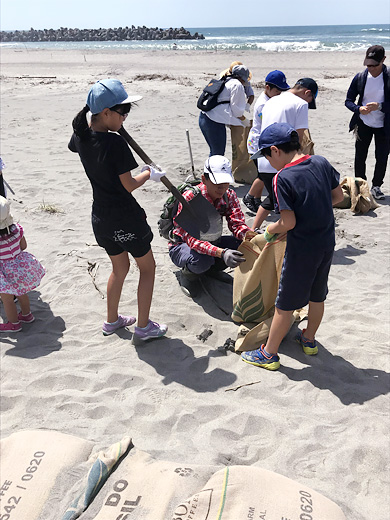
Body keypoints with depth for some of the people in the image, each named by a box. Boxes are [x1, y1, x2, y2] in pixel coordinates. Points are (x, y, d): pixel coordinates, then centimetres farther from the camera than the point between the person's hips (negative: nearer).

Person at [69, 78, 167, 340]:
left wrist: (91, 117, 17)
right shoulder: (116, 143, -24)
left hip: (101, 218, 7)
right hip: (125, 218, -7)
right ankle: (144, 326, 20)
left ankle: (112, 320, 39)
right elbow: (129, 185, -16)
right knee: (148, 267, 13)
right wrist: (150, 174, 2)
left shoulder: (81, 136, -2)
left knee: (120, 268, 26)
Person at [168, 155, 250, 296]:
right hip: (183, 246, -6)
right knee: (202, 260, -40)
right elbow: (191, 238, -37)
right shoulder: (189, 198, -29)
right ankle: (188, 274, -2)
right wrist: (221, 253, -52)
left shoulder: (229, 196, -10)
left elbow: (237, 224, -16)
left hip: (212, 243, 6)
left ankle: (212, 268, 7)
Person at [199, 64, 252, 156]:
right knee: (218, 154, -3)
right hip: (215, 121, -9)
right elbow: (236, 109, -6)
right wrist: (245, 121, 10)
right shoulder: (237, 85, -3)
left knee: (214, 152, 19)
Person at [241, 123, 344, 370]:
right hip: (327, 243, 7)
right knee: (317, 296, 23)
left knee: (285, 304, 6)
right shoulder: (321, 162, -2)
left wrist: (271, 230, -2)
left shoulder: (283, 178, -21)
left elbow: (289, 222, -21)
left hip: (301, 249, -7)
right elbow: (338, 196, 9)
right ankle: (309, 340, 44)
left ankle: (269, 354, 20)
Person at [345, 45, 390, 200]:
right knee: (360, 157, 8)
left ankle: (376, 186, 23)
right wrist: (358, 109, -19)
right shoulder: (360, 78, -5)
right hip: (363, 124, 2)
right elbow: (348, 100, 0)